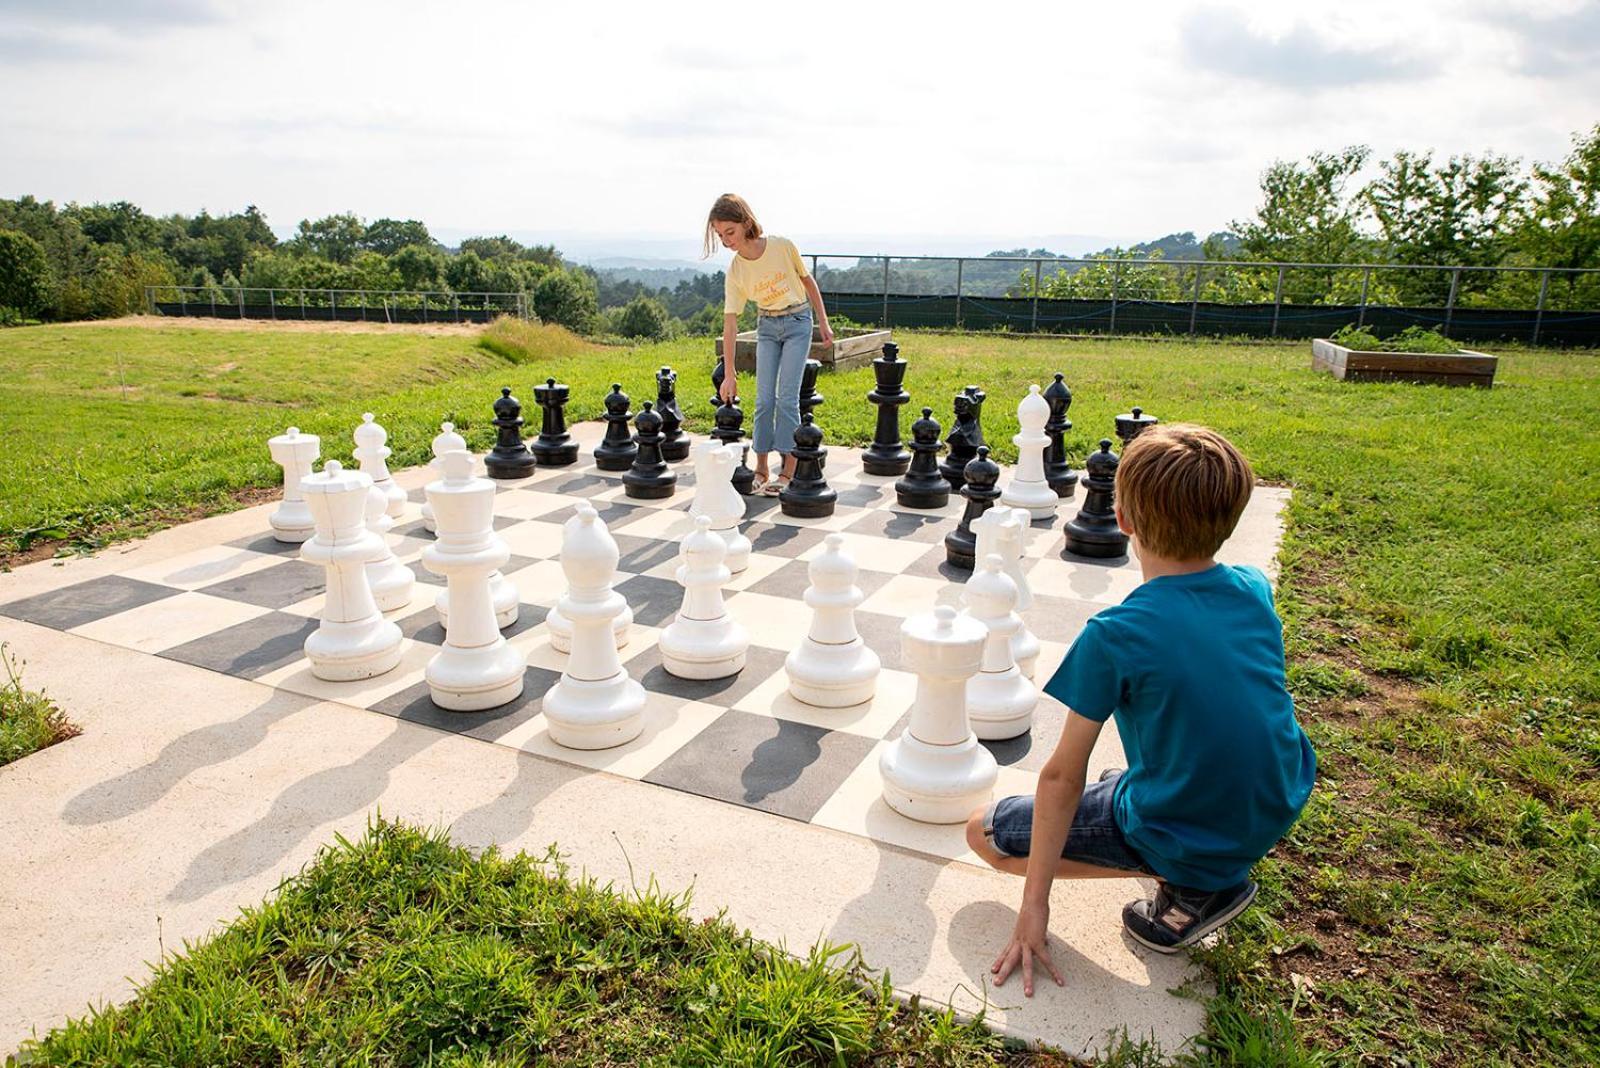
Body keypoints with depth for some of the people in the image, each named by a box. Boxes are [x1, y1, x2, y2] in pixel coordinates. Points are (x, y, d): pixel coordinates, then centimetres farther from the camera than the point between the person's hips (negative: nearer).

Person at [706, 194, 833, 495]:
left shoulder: (782, 246, -18)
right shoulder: (735, 271, -12)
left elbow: (807, 281, -2)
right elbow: (730, 324, -11)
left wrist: (824, 323, 2)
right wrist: (729, 374, -13)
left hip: (797, 322, -3)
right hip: (767, 326, 3)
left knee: (787, 397, -8)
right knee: (764, 398, 0)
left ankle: (788, 470, -1)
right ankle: (761, 468, 10)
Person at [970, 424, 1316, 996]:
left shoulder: (1114, 636, -25)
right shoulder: (1255, 589, -7)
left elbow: (1062, 777, -19)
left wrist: (1035, 904, -11)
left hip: (1187, 842, -6)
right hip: (1279, 812, 7)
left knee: (984, 831, 5)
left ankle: (1190, 888, -1)